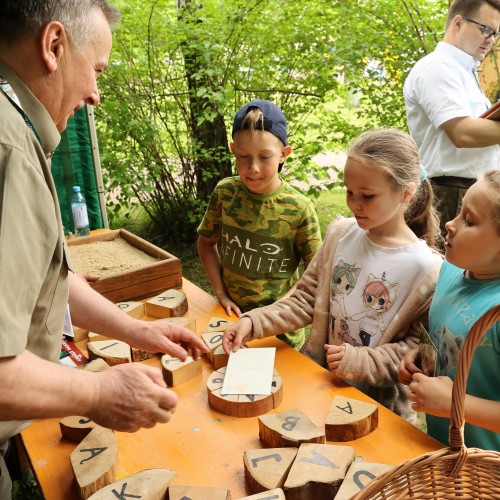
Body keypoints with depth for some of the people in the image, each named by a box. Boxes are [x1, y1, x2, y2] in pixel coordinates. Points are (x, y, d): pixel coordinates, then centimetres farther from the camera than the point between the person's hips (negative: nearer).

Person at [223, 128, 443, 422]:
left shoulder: (426, 269, -16)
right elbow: (305, 301, 1)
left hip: (379, 404, -4)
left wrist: (360, 361, -21)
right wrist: (253, 323, -12)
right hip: (318, 376, 4)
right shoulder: (340, 235, -2)